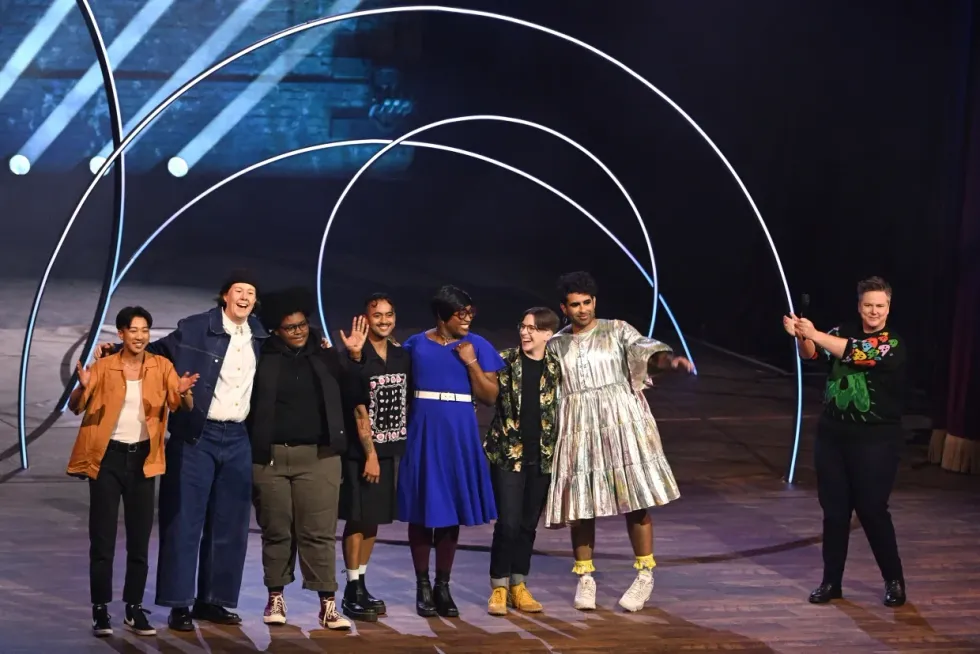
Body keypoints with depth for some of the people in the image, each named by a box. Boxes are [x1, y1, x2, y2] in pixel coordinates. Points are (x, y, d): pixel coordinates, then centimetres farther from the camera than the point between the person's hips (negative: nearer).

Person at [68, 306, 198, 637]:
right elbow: (76, 408, -7)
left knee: (140, 538, 5)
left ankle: (135, 609, 13)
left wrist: (184, 392, -29)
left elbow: (184, 407, -6)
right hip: (108, 457, -2)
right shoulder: (104, 366, -3)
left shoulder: (161, 366, 1)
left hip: (142, 458, 2)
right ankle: (100, 611, 2)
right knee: (103, 537, -2)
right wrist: (83, 387, -28)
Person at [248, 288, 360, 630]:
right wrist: (248, 451, -4)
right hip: (269, 457, 0)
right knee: (276, 531, 7)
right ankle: (276, 598, 18)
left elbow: (346, 398, 10)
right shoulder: (264, 359, 3)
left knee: (319, 533, -3)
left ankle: (328, 605, -3)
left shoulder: (327, 358, 9)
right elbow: (248, 403, 3)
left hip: (318, 457, 0)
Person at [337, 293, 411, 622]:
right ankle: (352, 592, 3)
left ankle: (361, 586, 19)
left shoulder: (403, 356, 8)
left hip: (392, 449, 5)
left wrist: (408, 446, 3)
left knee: (373, 520, 11)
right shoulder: (357, 357, -9)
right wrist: (370, 453, -18)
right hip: (361, 450, -5)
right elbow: (357, 408, -13)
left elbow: (408, 400, 11)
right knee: (358, 519, -2)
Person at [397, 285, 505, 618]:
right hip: (423, 431, -1)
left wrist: (471, 362, -9)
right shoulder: (416, 345, 3)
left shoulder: (478, 346, 4)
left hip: (459, 434, 1)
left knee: (451, 509, 5)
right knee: (422, 509, 0)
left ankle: (443, 586, 14)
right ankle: (423, 587, 9)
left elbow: (490, 397, 0)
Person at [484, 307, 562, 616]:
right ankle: (499, 588, 4)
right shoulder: (504, 361, -2)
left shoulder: (557, 368, 3)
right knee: (508, 522, -7)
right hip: (507, 453, -3)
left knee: (528, 523, 9)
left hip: (542, 456, 3)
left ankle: (518, 585, 20)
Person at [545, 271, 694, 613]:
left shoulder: (617, 331, 2)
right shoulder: (556, 345, 10)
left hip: (620, 421, -2)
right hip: (577, 429, 2)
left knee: (634, 497, -5)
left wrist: (670, 360, -34)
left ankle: (645, 575, 5)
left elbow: (645, 350, -14)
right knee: (579, 502, 1)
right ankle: (585, 578, 14)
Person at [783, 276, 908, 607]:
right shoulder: (844, 332, 6)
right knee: (834, 510, 8)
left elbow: (856, 353, -24)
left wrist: (815, 334, -28)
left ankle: (894, 580, 13)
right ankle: (831, 581, 17)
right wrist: (801, 336, -27)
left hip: (875, 440, -4)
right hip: (832, 434, 4)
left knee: (872, 510, -2)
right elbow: (811, 354, -6)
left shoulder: (892, 343, -9)